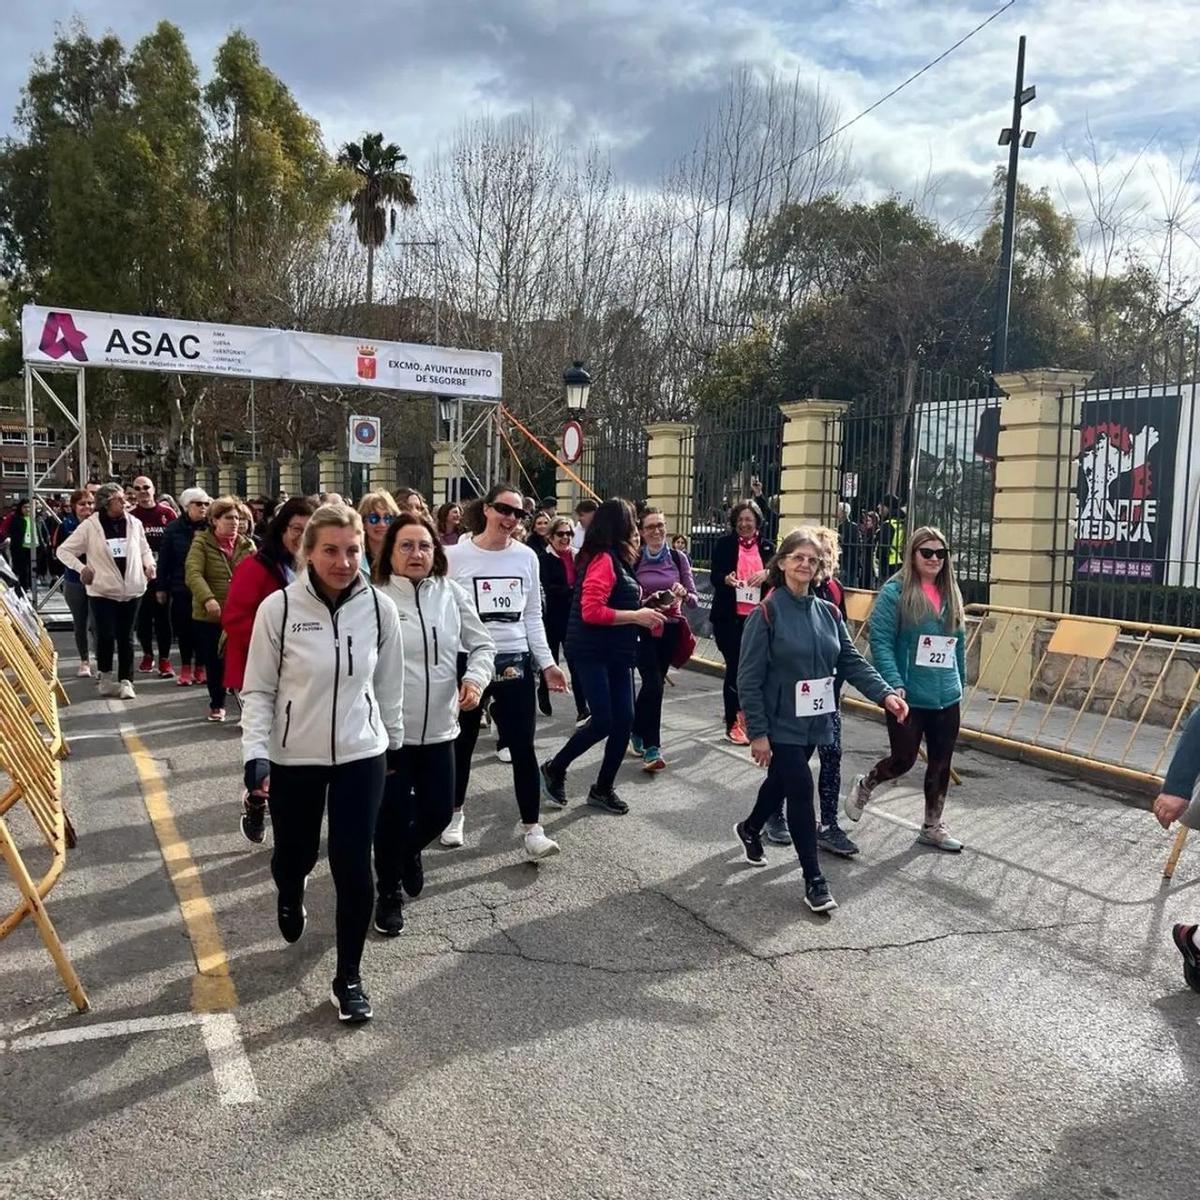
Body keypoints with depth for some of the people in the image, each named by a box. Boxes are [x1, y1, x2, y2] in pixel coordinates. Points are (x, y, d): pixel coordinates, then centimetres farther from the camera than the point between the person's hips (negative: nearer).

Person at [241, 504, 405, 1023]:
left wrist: (394, 743, 14)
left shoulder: (379, 608, -8)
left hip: (362, 754, 1)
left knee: (353, 868, -1)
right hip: (293, 757, 0)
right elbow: (258, 689, -6)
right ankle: (290, 895, 57)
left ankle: (349, 978, 19)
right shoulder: (278, 607, -13)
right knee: (295, 854, 18)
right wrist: (255, 754, -15)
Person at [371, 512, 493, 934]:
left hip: (438, 727, 4)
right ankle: (389, 892, 28)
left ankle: (410, 853, 46)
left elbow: (483, 644, 8)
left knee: (439, 811, 12)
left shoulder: (452, 594, 1)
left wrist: (475, 678, -10)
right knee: (393, 815, 4)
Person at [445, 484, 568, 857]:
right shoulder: (455, 556, -5)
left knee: (523, 747, 0)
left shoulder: (526, 557, 4)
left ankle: (533, 830, 5)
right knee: (462, 744, 14)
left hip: (516, 662, 2)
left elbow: (533, 617, 10)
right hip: (468, 661, -2)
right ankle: (455, 813, 34)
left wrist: (546, 662, 5)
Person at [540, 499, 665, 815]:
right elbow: (591, 611, -23)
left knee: (624, 720, 7)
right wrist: (636, 616, -19)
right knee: (602, 721, -8)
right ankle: (555, 769, 14)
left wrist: (642, 611, 8)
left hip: (617, 653, 9)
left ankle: (603, 788, 19)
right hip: (592, 652, -9)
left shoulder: (617, 559, 14)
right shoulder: (603, 559, -16)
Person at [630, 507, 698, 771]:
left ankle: (637, 730, 38)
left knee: (652, 684, 14)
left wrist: (683, 594, -21)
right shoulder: (634, 559, -5)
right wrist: (643, 603, -21)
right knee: (654, 684, -14)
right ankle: (652, 747, -5)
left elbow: (693, 596, 1)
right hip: (642, 629, -3)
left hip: (670, 629, 3)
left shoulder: (679, 557, 1)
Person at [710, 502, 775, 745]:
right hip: (729, 617, -3)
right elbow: (714, 575, -5)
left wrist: (766, 574, -15)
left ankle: (741, 712, 28)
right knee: (734, 667, -2)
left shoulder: (767, 547, 8)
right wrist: (726, 579, -27)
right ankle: (733, 723, 7)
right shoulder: (723, 544, 1)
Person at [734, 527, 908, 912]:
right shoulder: (767, 613, -14)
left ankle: (749, 829, 50)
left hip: (814, 722, 6)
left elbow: (852, 661, 3)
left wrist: (884, 694, -14)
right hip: (780, 723, -6)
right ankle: (814, 881, 4)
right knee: (801, 792, -7)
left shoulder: (828, 613, 4)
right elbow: (749, 678, -15)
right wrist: (757, 732, -17)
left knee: (781, 782, 22)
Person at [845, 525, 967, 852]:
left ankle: (932, 827, 27)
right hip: (908, 696, -6)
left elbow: (959, 643, 17)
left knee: (941, 763, 11)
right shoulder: (895, 592, -10)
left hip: (946, 697, 6)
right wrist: (895, 684, -21)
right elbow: (880, 641, -14)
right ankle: (863, 786, 31)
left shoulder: (951, 595, 9)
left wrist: (960, 683, 17)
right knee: (904, 758, 1)